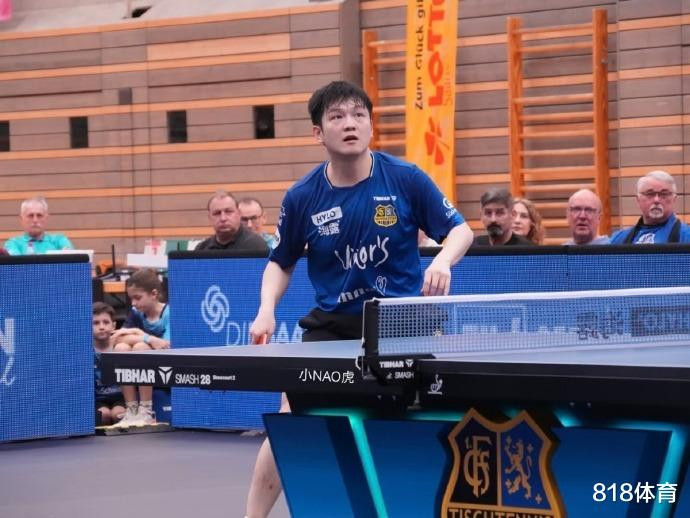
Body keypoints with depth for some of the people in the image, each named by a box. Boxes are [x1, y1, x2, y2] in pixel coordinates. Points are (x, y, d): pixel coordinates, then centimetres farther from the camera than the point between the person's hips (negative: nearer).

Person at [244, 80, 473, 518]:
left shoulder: (406, 179, -11)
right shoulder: (302, 198, -6)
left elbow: (460, 230, -2)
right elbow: (281, 263, 10)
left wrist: (443, 261, -23)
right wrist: (266, 311, -7)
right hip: (333, 324, 1)